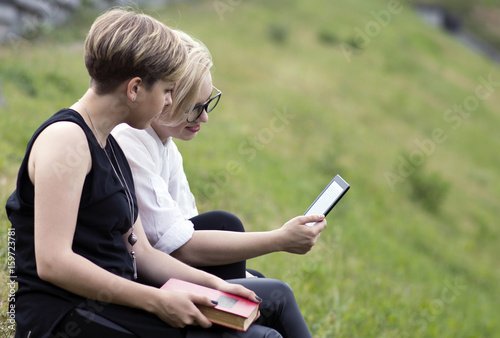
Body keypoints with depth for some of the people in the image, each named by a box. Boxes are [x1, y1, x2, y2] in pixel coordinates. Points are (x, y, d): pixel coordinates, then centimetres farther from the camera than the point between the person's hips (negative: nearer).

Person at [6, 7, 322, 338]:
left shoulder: (112, 148, 17)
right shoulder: (65, 138, -14)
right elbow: (52, 262, -23)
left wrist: (212, 283, 2)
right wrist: (156, 301, -20)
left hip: (112, 300, 10)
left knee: (275, 295, 9)